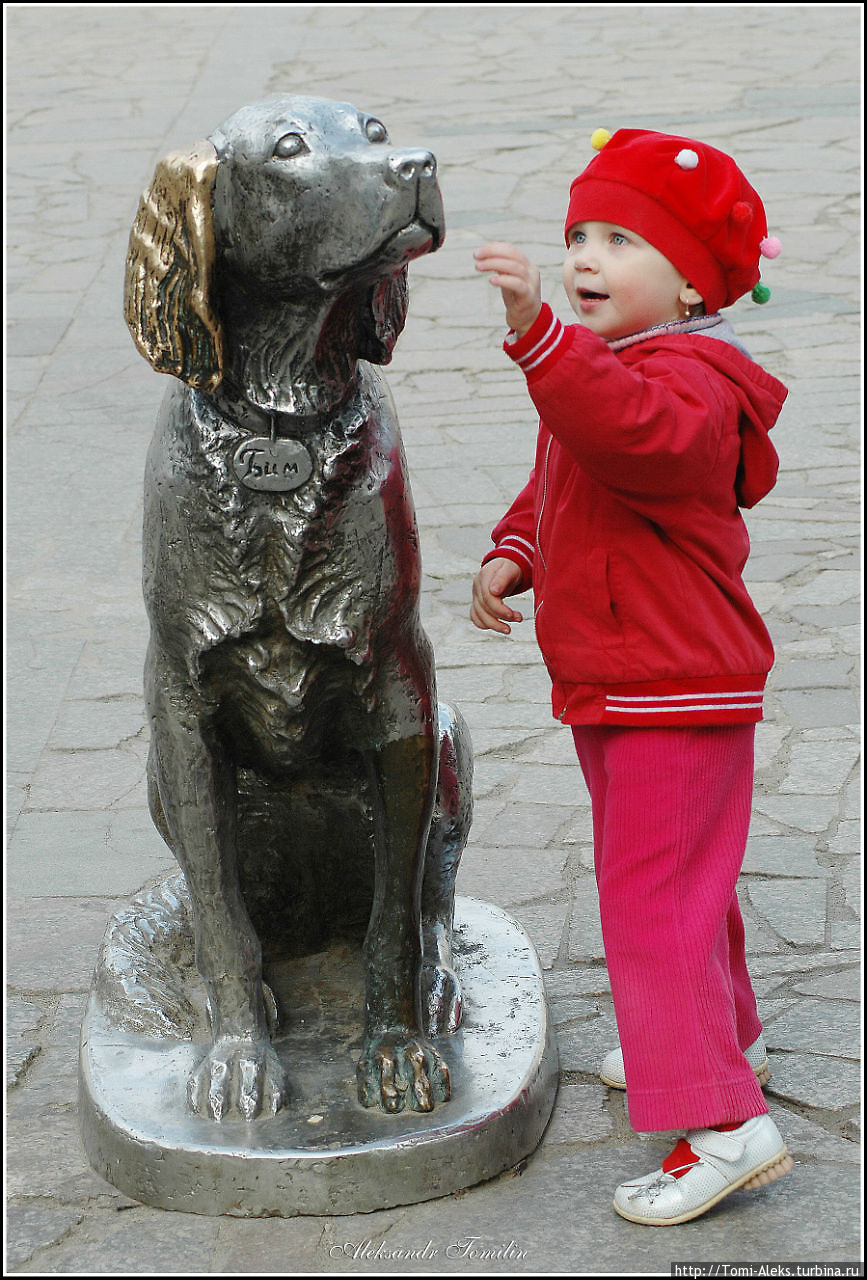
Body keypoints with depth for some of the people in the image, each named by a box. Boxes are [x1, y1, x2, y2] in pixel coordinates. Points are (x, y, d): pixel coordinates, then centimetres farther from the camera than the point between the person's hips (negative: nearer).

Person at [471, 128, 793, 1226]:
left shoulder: (687, 384, -22)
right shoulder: (610, 373, 11)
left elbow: (631, 431, -47)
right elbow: (557, 485, 23)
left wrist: (537, 331, -58)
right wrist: (513, 554, 4)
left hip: (676, 693, -10)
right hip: (613, 687, 11)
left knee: (654, 899, -11)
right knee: (671, 878, 25)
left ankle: (723, 1124, -7)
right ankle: (720, 1035, 45)